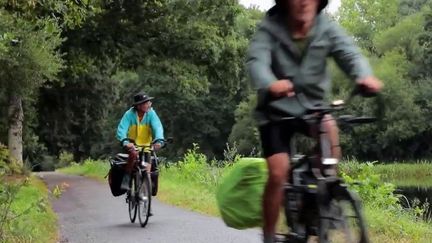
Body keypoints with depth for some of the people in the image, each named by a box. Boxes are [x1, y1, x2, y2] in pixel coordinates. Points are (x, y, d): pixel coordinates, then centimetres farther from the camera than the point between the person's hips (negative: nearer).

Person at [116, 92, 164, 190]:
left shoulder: (151, 113, -11)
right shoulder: (129, 114, -13)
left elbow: (157, 127, -22)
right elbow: (122, 128, -24)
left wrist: (159, 140, -42)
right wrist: (125, 141, -43)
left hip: (146, 145, 2)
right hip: (132, 145, -2)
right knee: (133, 154, -32)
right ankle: (126, 179, -18)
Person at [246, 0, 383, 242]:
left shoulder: (327, 28, -9)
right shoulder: (270, 30, -16)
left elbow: (350, 53, -24)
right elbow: (257, 61, -32)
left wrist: (365, 76, -48)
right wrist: (270, 85, -56)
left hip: (312, 106, 2)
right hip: (277, 110, -2)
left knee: (329, 129, -30)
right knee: (278, 172, -13)